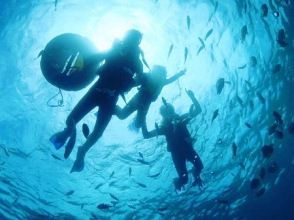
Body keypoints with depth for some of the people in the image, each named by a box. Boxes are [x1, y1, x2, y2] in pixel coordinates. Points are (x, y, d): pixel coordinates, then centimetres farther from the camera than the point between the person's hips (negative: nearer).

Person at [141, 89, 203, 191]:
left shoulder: (181, 119, 8)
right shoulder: (164, 127, 4)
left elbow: (198, 110, 6)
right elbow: (146, 135, -4)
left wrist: (192, 97, -7)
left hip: (188, 148, 2)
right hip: (177, 153, -1)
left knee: (199, 166, -27)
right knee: (184, 179, -15)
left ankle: (196, 175, 11)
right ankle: (177, 181, 25)